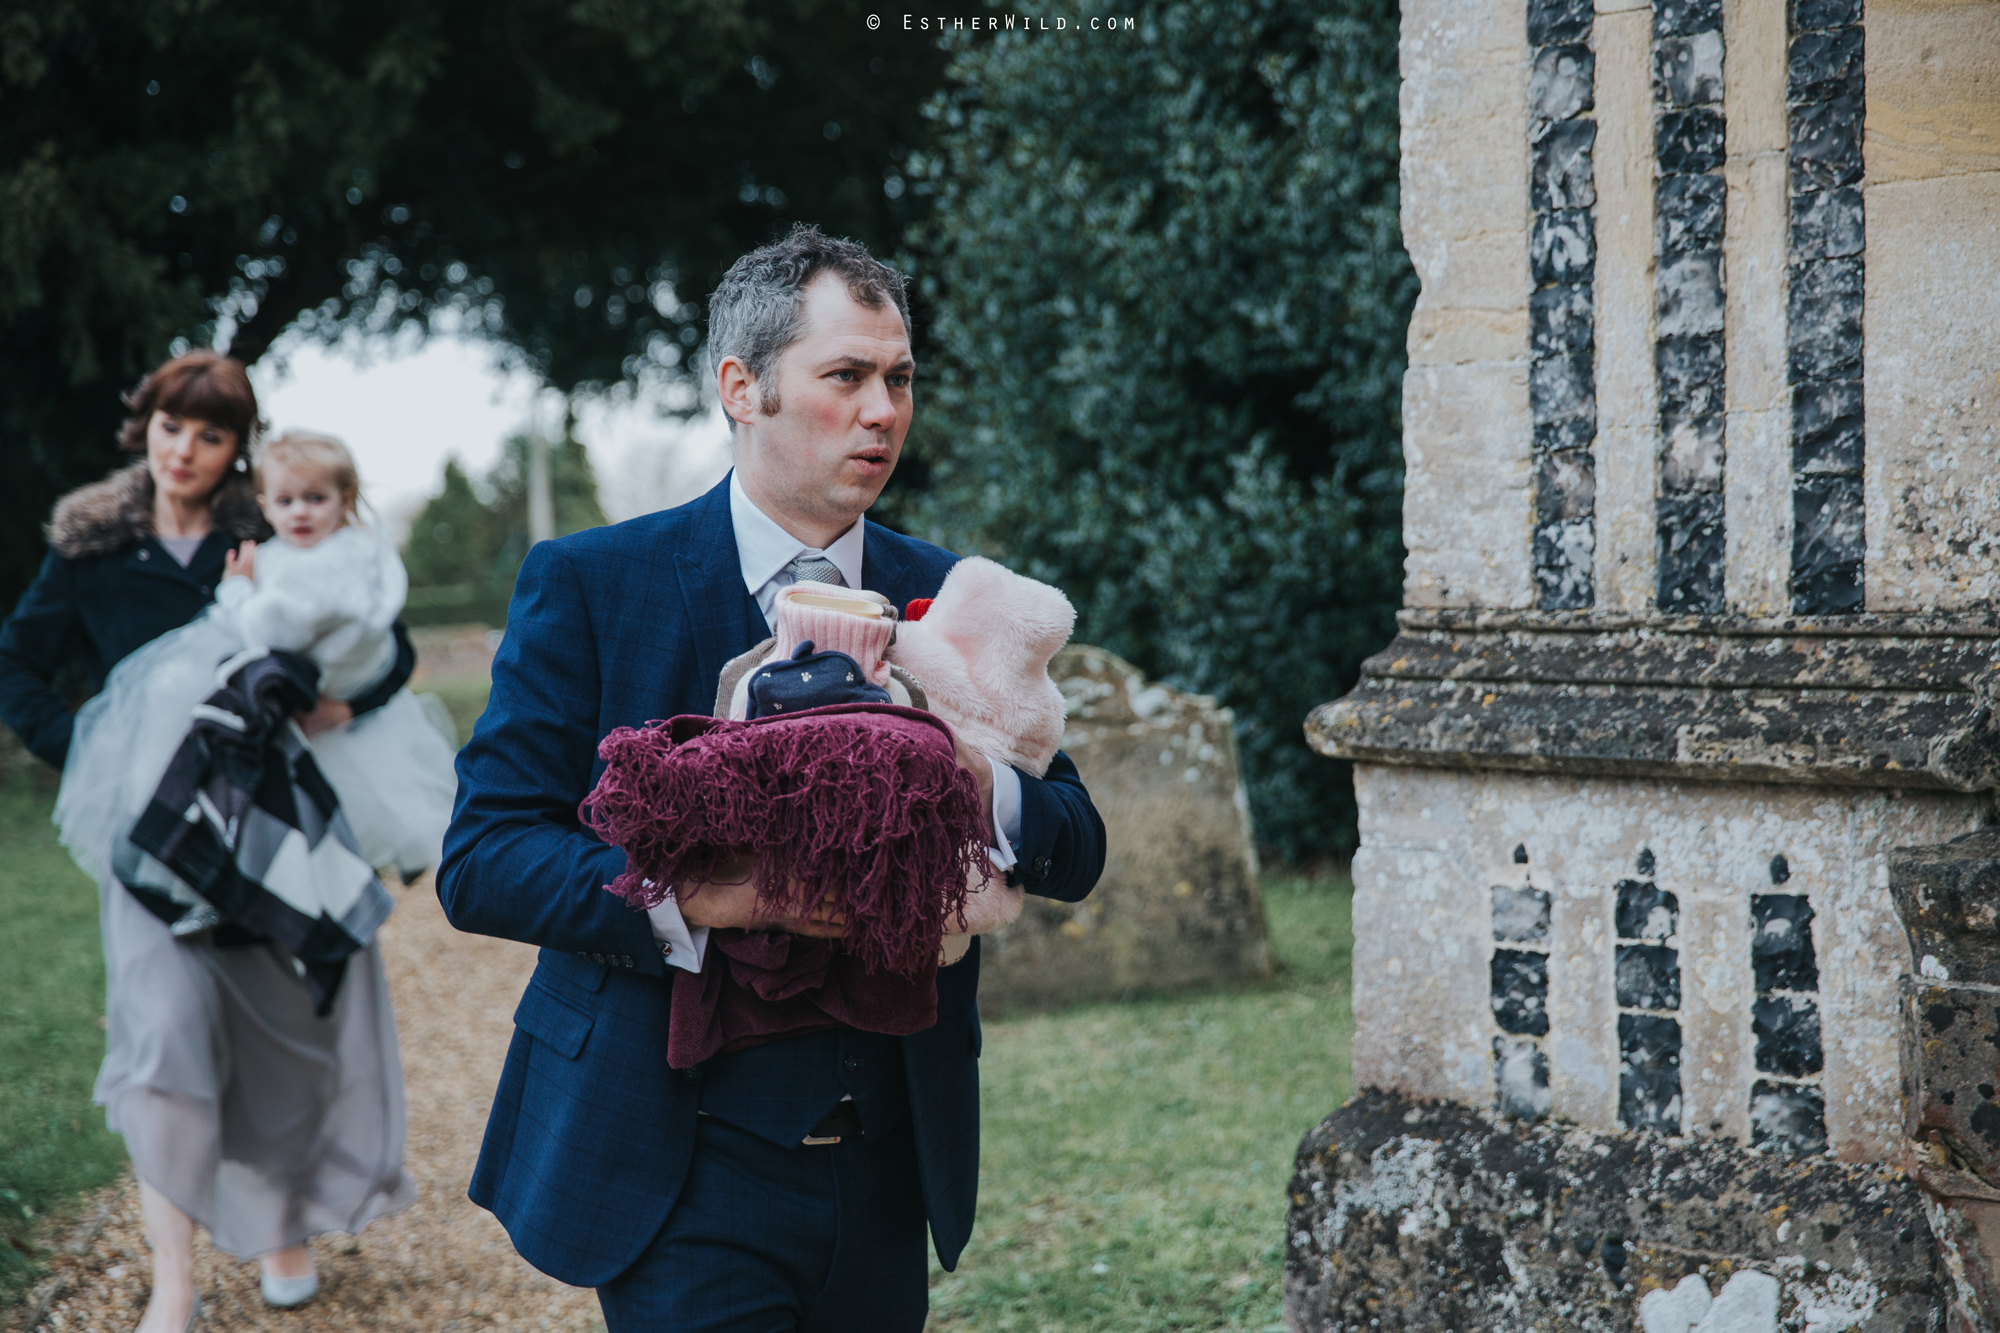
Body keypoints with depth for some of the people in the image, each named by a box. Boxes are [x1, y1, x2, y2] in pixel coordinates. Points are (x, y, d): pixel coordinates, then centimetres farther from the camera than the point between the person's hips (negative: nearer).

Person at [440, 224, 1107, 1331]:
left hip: (891, 1179, 4)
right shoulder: (588, 585, -4)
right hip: (684, 1176, -4)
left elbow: (1077, 851, 6)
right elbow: (479, 860, -10)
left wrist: (983, 791, -17)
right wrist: (692, 897, -27)